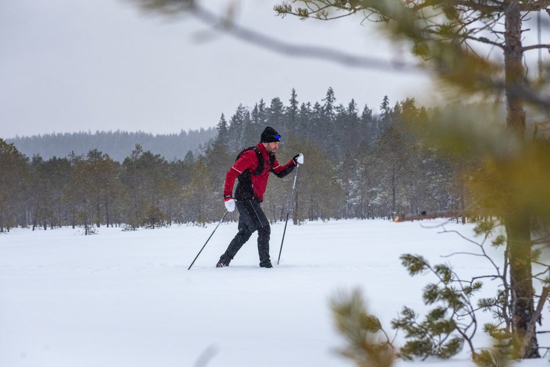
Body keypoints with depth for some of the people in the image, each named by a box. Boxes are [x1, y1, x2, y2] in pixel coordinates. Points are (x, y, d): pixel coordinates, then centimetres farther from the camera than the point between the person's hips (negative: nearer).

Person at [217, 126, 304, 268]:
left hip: (252, 201, 10)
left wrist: (294, 162, 2)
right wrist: (227, 196, -24)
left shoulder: (269, 157, 13)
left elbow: (280, 172, 18)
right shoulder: (251, 155, -16)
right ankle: (265, 263, -9)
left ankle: (224, 261, 21)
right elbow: (231, 174, -18)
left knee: (245, 233, 15)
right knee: (264, 229, -12)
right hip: (246, 199, -10)